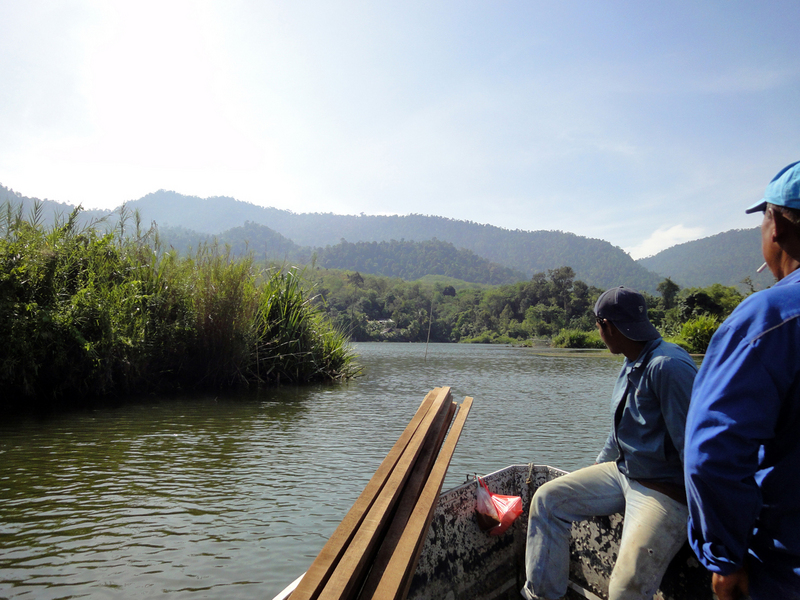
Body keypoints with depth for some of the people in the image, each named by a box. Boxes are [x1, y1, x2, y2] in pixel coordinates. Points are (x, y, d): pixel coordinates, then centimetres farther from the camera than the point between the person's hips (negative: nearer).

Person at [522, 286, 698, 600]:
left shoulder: (668, 367, -24)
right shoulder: (631, 364, 8)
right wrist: (596, 469, 24)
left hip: (666, 491, -9)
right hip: (622, 472, 10)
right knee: (547, 499, 6)